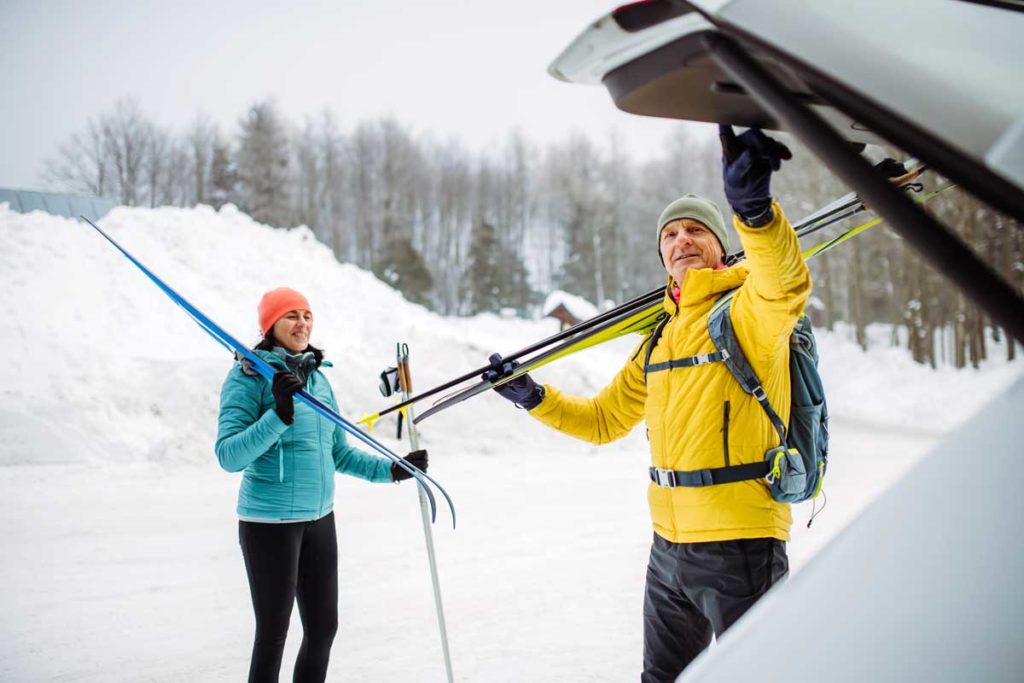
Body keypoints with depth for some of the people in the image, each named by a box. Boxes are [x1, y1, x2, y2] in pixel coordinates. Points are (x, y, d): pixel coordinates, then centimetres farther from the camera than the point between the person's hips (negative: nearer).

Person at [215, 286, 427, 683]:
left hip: (320, 518, 7)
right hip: (270, 520, -7)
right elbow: (229, 456, -20)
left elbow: (338, 453, 17)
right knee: (274, 632, 2)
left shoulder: (317, 378, 10)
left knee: (323, 627, 13)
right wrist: (279, 415, -30)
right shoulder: (249, 376, -10)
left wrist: (391, 470, 9)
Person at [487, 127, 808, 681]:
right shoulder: (660, 340, 15)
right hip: (670, 547, 8)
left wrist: (754, 208, -50)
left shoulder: (749, 311, -8)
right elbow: (604, 420, 22)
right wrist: (533, 398, 11)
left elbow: (785, 283, -33)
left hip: (742, 547, -7)